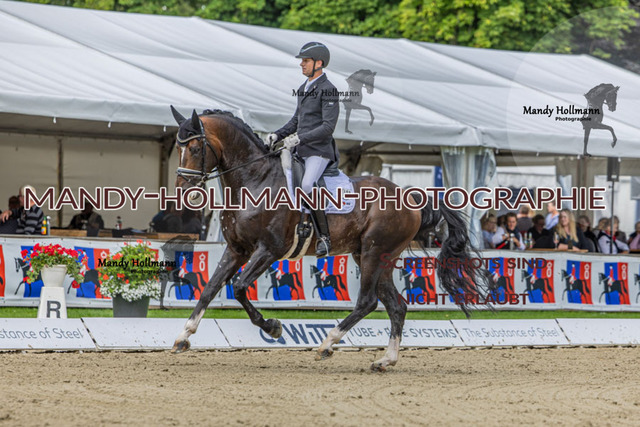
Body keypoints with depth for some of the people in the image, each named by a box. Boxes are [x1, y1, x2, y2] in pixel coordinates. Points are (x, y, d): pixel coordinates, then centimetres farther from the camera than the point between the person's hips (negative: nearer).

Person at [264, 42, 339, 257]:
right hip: (301, 151, 9)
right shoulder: (303, 89, 17)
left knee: (306, 187, -30)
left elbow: (328, 127, -18)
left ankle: (324, 237, -22)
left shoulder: (328, 90, -10)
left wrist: (300, 138, -24)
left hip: (319, 152, -9)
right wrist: (277, 135, 9)